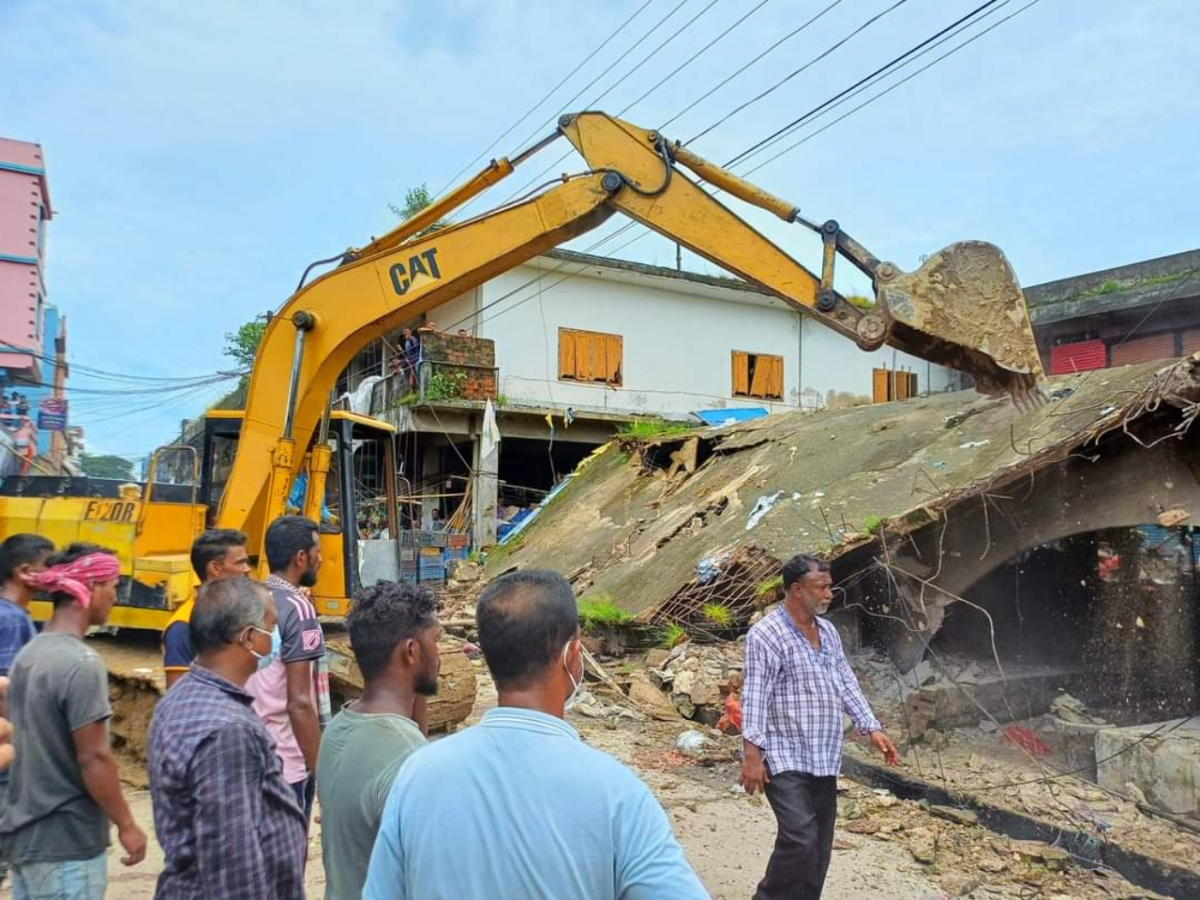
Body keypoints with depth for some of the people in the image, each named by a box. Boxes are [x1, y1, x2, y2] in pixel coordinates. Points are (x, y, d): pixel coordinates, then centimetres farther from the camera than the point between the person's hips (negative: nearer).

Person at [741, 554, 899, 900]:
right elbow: (754, 697, -18)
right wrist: (752, 752, -23)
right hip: (785, 758, -8)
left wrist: (872, 728, 11)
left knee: (820, 845, 12)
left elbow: (847, 683, 16)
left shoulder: (828, 631, 10)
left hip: (825, 758, 8)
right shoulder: (767, 634, -15)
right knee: (800, 839, -14)